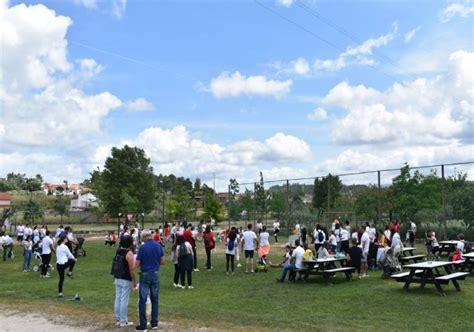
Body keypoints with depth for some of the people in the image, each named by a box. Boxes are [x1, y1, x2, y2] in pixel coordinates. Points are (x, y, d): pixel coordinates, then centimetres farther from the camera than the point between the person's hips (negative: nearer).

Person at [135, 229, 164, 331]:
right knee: (154, 299, 13)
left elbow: (137, 265, -11)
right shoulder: (158, 246, 0)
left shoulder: (142, 247, -13)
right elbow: (162, 261, 7)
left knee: (143, 300, 3)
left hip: (145, 275, -4)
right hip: (156, 274, 4)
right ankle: (154, 323, 16)